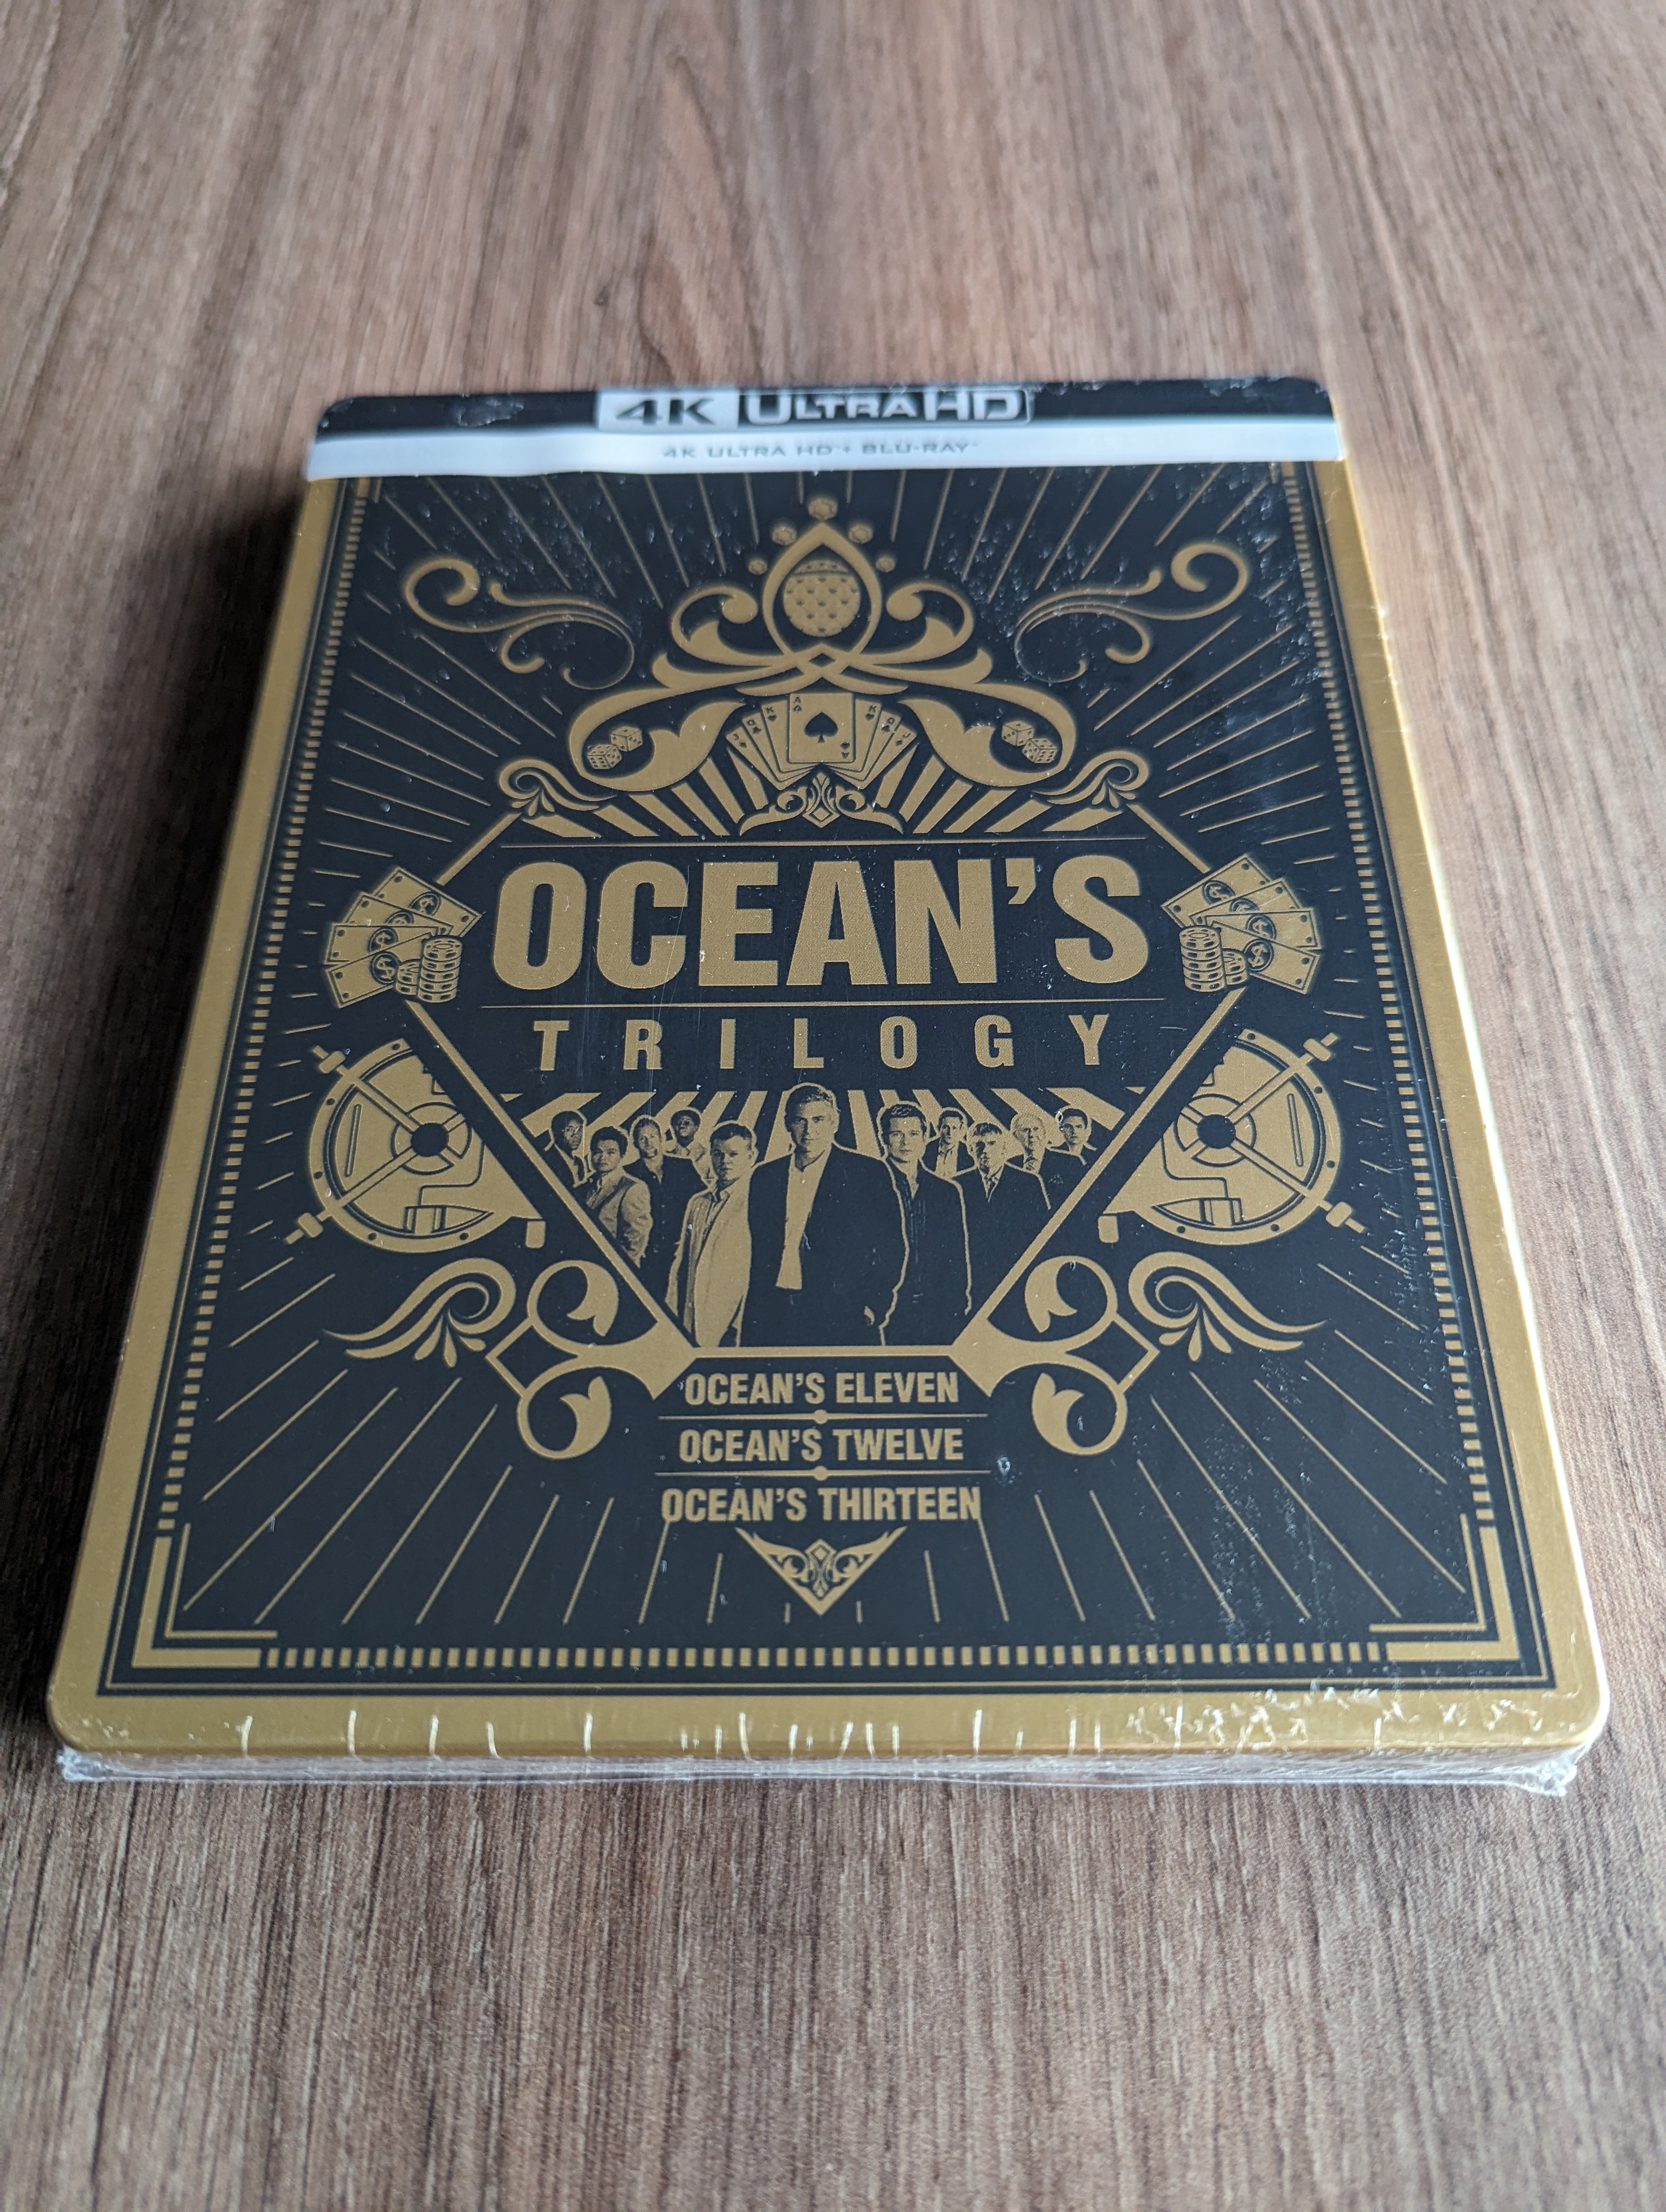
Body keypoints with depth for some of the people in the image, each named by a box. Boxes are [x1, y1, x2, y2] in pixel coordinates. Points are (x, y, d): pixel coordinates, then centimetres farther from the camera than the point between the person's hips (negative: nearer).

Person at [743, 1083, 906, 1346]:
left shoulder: (870, 1174, 1)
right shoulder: (765, 1177, 13)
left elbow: (892, 1247, 0)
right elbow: (759, 1250, 15)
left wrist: (875, 1307, -9)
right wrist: (755, 1316, 8)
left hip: (842, 1317, -3)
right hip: (773, 1319, 3)